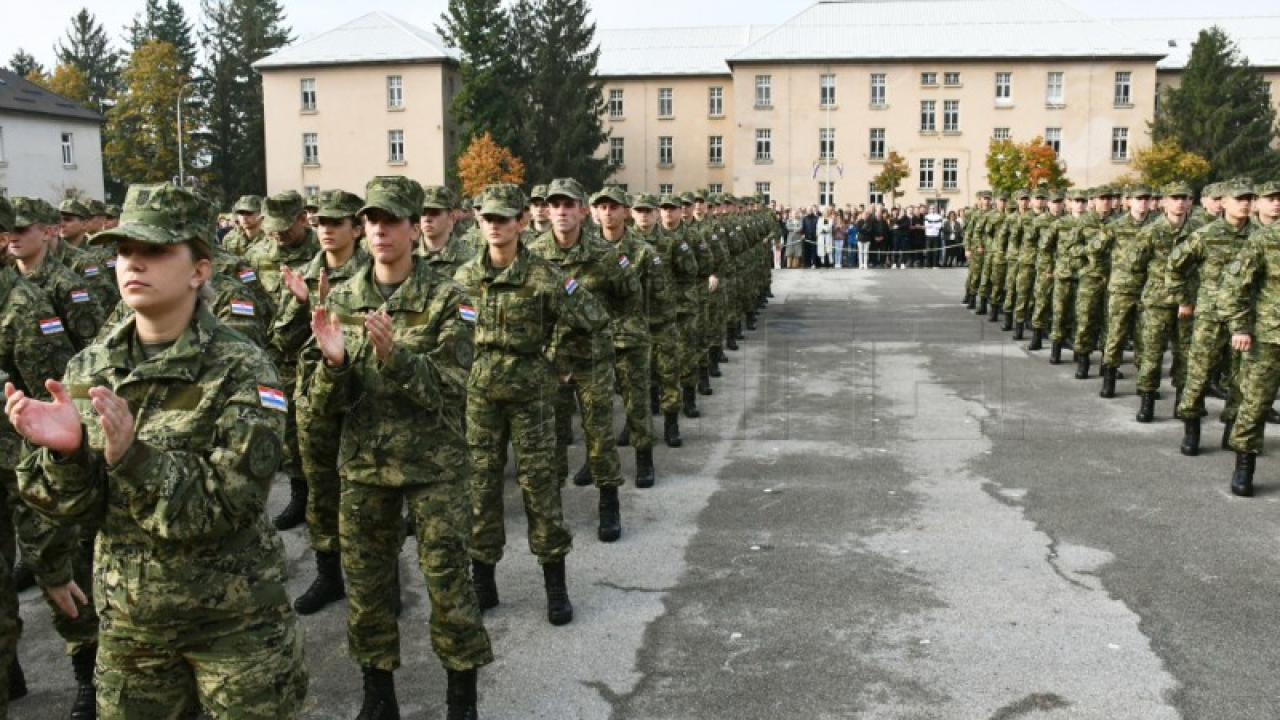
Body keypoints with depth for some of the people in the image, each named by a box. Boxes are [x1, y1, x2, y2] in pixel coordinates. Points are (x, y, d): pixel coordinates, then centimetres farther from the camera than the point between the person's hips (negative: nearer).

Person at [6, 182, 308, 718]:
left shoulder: (241, 371, -17)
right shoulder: (90, 368, -1)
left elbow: (225, 509, -21)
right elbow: (77, 508, -1)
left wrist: (131, 455, -33)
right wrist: (66, 451, -22)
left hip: (234, 621, -4)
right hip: (128, 619, 5)